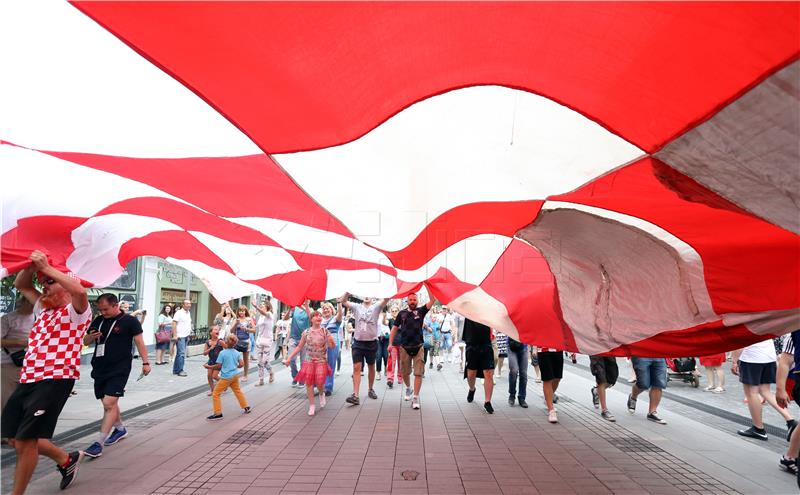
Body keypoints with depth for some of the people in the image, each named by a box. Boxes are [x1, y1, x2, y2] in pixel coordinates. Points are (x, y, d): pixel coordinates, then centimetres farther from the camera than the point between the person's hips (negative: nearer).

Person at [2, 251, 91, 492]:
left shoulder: (75, 311, -5)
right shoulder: (44, 309, 21)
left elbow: (79, 291, -29)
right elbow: (21, 285, 28)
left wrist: (46, 268, -21)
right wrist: (31, 265, 7)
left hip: (56, 380, -9)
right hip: (28, 379, 9)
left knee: (25, 440, -6)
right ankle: (66, 459, 31)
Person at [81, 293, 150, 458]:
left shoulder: (129, 321, -7)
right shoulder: (98, 321, 10)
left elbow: (139, 342, -6)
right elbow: (85, 341, 17)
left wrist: (145, 362, -11)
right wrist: (91, 336, -7)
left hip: (119, 370, -7)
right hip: (99, 369, 7)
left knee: (109, 404, -14)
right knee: (109, 403, 18)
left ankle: (99, 443, -11)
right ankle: (120, 429, 38)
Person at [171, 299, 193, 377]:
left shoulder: (188, 313, 16)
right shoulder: (179, 312, -9)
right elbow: (174, 323, -14)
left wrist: (189, 335, 18)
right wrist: (174, 335, -20)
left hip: (186, 336, 8)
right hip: (180, 336, -8)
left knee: (179, 353, 12)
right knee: (181, 353, -10)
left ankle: (175, 370, 18)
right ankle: (180, 370, -6)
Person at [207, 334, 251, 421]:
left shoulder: (222, 353, -15)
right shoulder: (237, 353, 0)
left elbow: (218, 366, -13)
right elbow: (242, 364, -2)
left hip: (226, 377, -6)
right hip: (235, 375, 6)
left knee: (216, 394, 6)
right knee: (238, 391, 24)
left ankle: (218, 414, 6)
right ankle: (246, 407, 31)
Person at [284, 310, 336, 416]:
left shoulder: (325, 331, -2)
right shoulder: (306, 332, 1)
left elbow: (332, 346, -2)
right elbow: (299, 347, 7)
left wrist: (331, 341, -26)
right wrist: (289, 358, 3)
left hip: (321, 361, -1)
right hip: (309, 361, 2)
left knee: (320, 382, -8)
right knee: (309, 382, 1)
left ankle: (321, 394, 27)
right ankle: (311, 405, 15)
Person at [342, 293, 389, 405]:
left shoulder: (376, 307, 0)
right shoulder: (356, 307, 4)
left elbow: (386, 299, -14)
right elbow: (343, 301, -1)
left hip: (371, 342, 0)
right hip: (358, 342, 0)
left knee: (371, 367, 15)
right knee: (357, 368, -7)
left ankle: (370, 389, 33)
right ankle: (355, 395, -9)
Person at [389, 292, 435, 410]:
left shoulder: (421, 311, 2)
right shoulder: (402, 313, 6)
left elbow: (432, 300, -9)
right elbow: (394, 328, 9)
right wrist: (390, 343, 2)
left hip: (418, 347, -1)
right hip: (405, 347, 1)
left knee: (418, 373, -6)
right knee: (404, 372, 12)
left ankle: (416, 397, -1)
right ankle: (408, 388, 39)